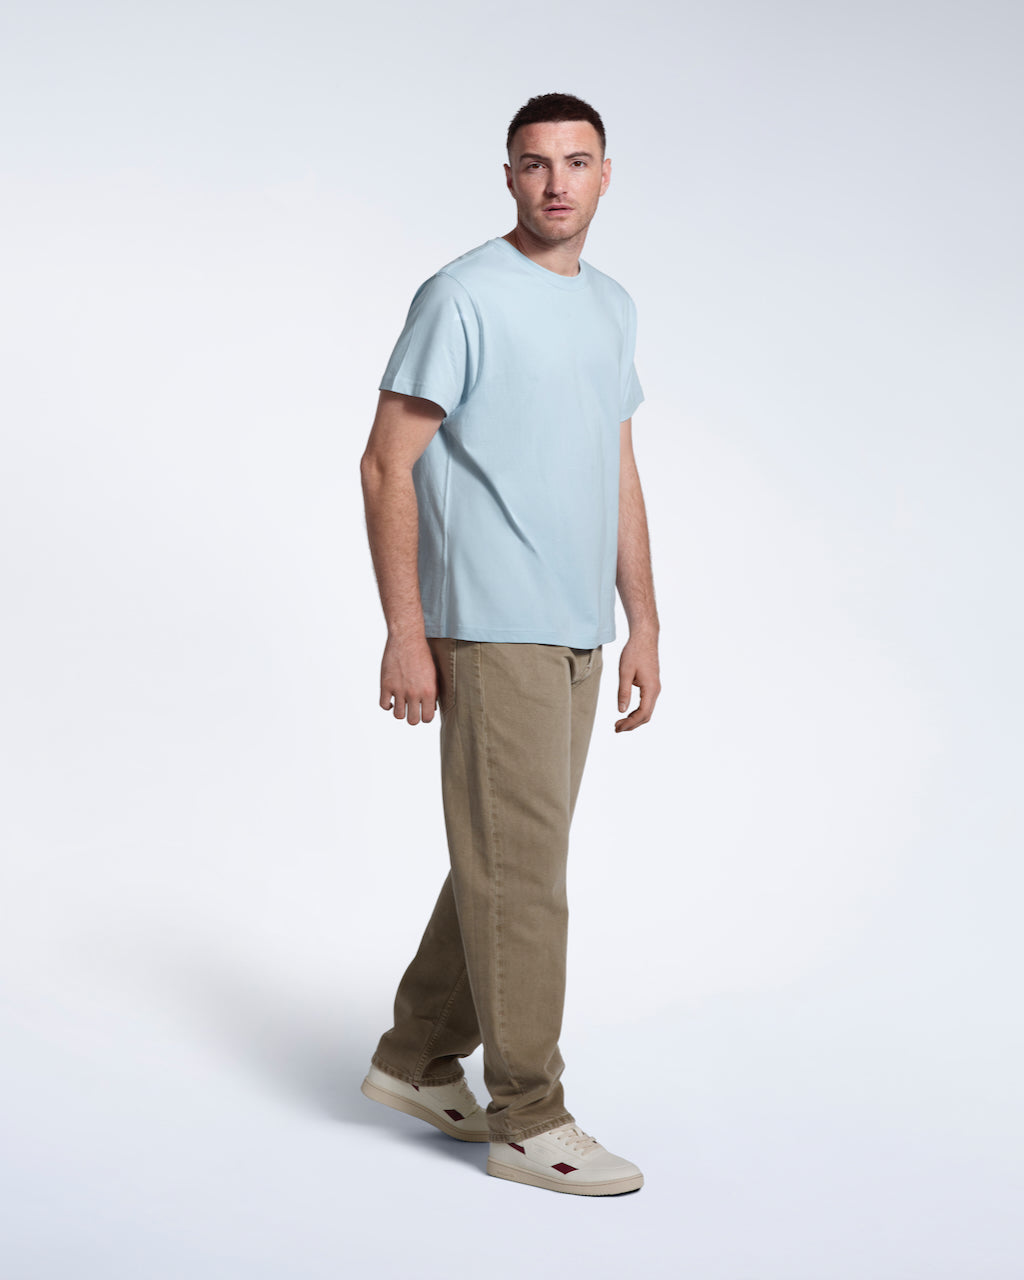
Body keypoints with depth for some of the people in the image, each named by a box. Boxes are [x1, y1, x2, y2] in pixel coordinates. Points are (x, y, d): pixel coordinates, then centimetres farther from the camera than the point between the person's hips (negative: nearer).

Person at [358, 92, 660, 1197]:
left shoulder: (613, 307, 16)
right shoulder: (463, 298, -8)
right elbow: (387, 465, -10)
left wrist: (642, 625, 14)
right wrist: (404, 635, -14)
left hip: (578, 635, 8)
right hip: (490, 634, -8)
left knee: (506, 859, 14)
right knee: (521, 869, -5)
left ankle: (417, 1059, 28)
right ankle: (529, 1118, 6)